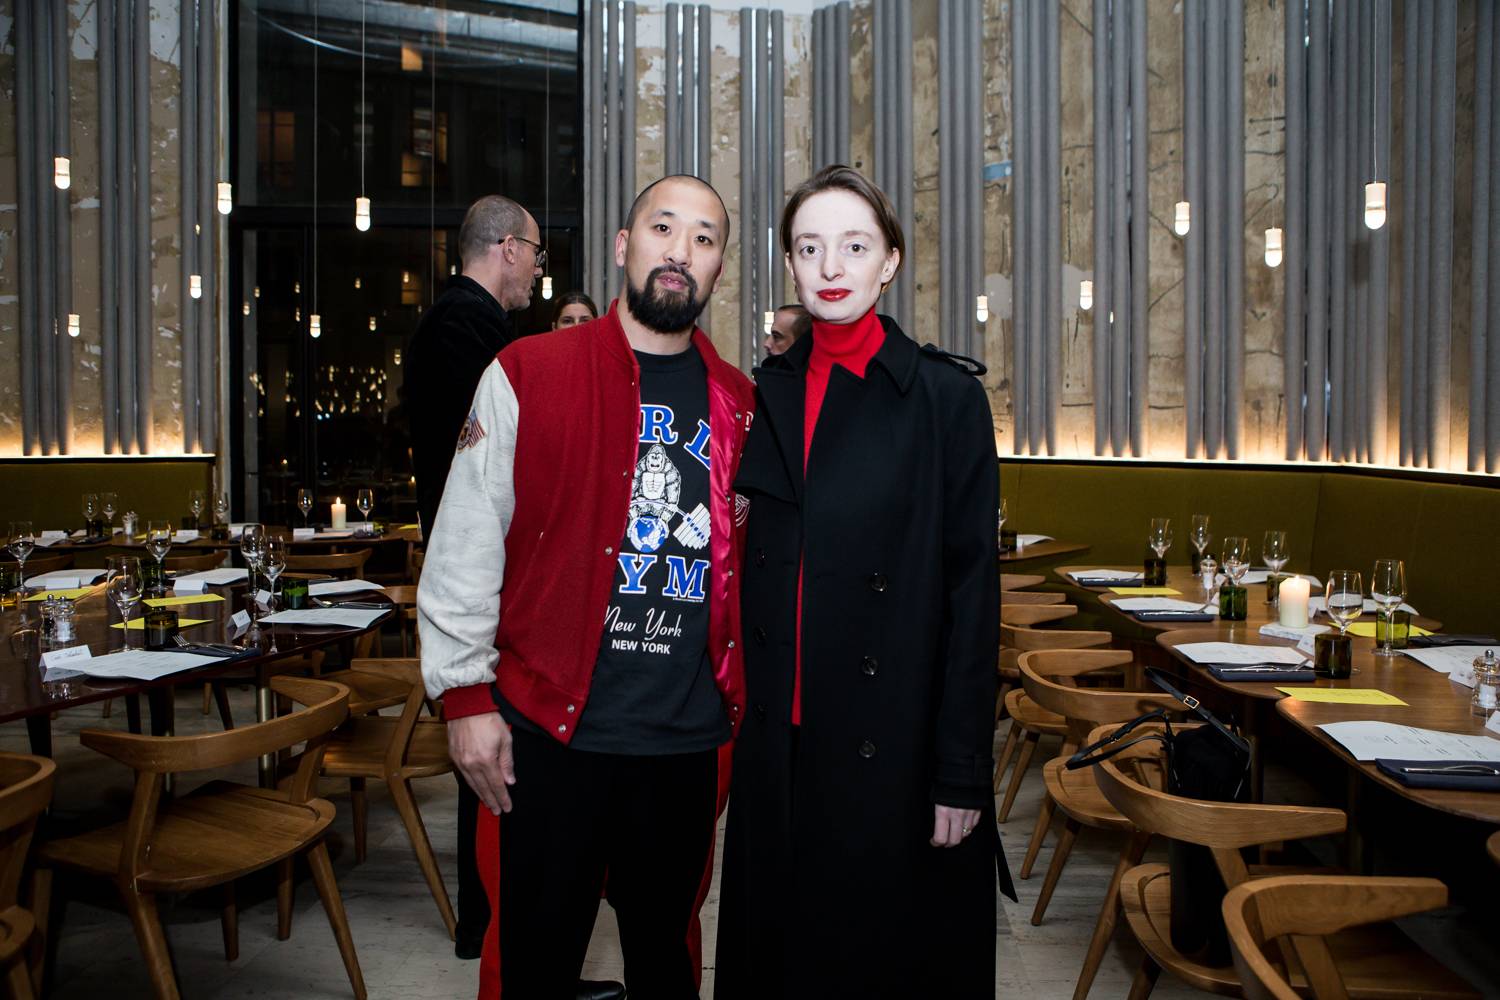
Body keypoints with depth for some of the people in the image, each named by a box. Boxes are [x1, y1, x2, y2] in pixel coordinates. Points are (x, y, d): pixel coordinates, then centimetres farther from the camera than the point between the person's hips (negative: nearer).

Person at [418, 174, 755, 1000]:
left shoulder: (737, 403, 7)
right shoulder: (527, 374, -4)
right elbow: (464, 546, -4)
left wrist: (739, 706, 10)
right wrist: (465, 694, -7)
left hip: (687, 739, 3)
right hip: (549, 728, -3)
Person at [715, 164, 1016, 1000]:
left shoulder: (946, 395, -8)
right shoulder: (772, 390, 6)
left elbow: (972, 591, -10)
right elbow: (762, 564, 11)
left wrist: (963, 772, -12)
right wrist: (756, 700, 4)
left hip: (894, 742, -4)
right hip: (783, 740, 5)